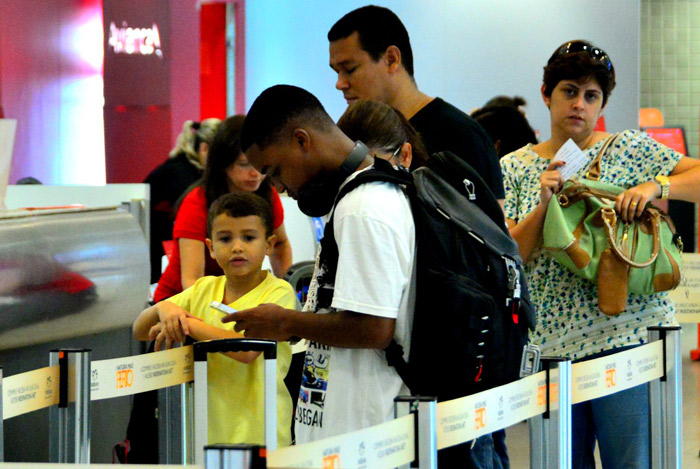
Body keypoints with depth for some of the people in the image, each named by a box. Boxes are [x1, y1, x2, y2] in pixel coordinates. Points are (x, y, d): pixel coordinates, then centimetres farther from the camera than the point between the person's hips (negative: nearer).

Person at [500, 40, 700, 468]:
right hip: (550, 340, 2)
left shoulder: (630, 149, 7)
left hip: (625, 332, -2)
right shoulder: (514, 168, 11)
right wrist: (543, 206, -12)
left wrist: (655, 187, -15)